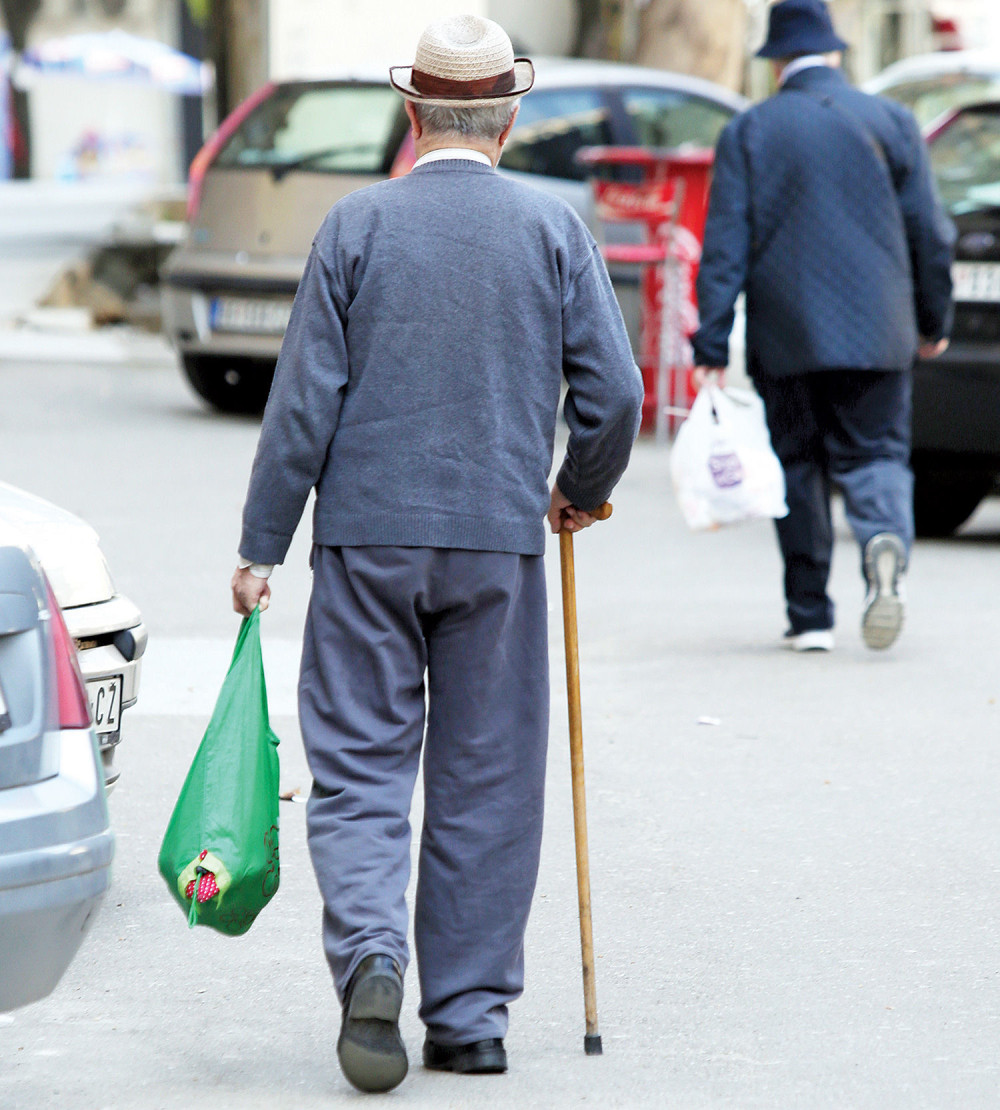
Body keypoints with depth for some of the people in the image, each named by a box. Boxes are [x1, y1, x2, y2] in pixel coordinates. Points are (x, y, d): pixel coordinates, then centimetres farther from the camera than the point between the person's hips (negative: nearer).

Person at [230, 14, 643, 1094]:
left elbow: (305, 398, -4)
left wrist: (261, 546, 0)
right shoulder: (554, 229, 1)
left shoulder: (357, 223, -1)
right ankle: (469, 1016, 10)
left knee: (359, 765, 4)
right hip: (499, 540, 1)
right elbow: (613, 394, -2)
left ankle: (368, 955, -19)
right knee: (484, 782, 8)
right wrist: (582, 490, 17)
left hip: (367, 534, -1)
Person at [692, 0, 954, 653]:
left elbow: (724, 249, -4)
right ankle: (887, 544, -26)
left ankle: (810, 616, 11)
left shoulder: (748, 133, 0)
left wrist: (712, 348, -5)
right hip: (877, 331, 0)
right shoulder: (892, 122, 3)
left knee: (799, 466, 10)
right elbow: (930, 233, 5)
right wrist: (934, 322, 17)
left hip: (786, 335, 0)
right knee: (875, 453, 6)